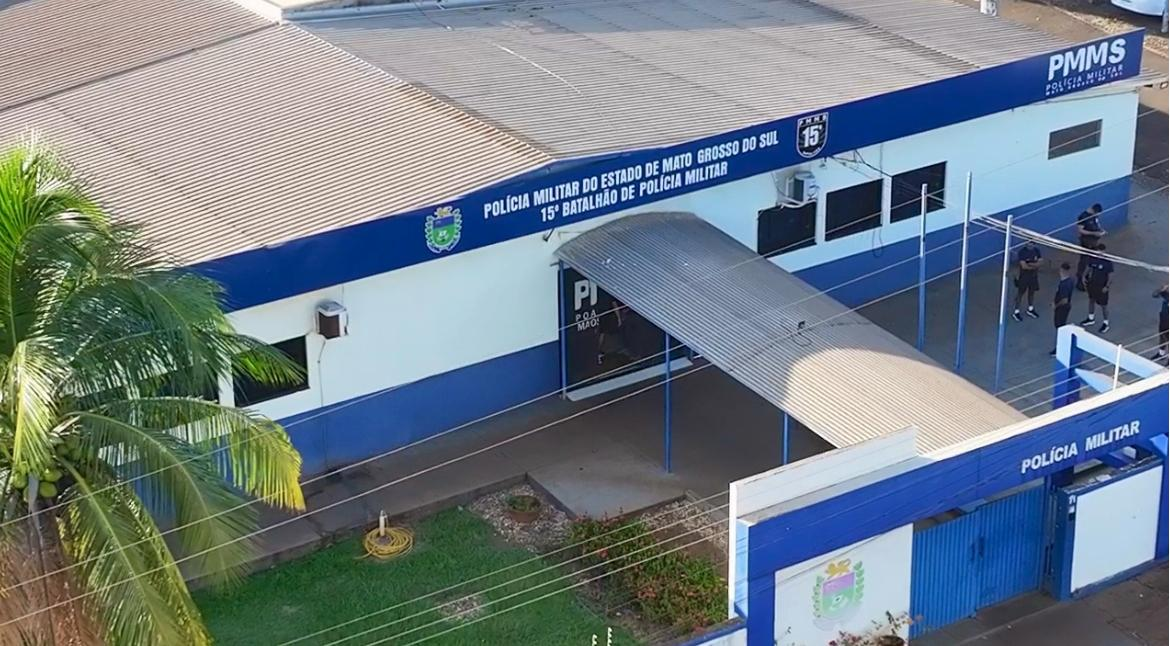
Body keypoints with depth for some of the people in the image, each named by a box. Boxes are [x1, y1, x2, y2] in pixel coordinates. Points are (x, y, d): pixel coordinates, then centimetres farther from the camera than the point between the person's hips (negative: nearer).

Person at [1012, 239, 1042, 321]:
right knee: (1020, 293, 4)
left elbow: (1038, 263, -5)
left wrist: (1030, 264, -22)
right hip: (1023, 275, -6)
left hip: (1033, 275, 6)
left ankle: (1030, 309, 37)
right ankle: (1016, 312, 13)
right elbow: (1024, 266, -25)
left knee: (1032, 291, 19)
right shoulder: (1022, 251, -21)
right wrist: (1034, 266, -13)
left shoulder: (1036, 250, -4)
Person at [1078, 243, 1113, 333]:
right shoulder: (1092, 258, -7)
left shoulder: (1108, 261, -21)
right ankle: (1091, 318, 44)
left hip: (1102, 287, -6)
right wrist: (1085, 277, -1)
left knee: (1104, 305, 6)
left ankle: (1106, 324, 22)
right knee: (1091, 300, 23)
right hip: (1092, 284, 6)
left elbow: (1110, 275, -15)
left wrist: (1107, 286, -17)